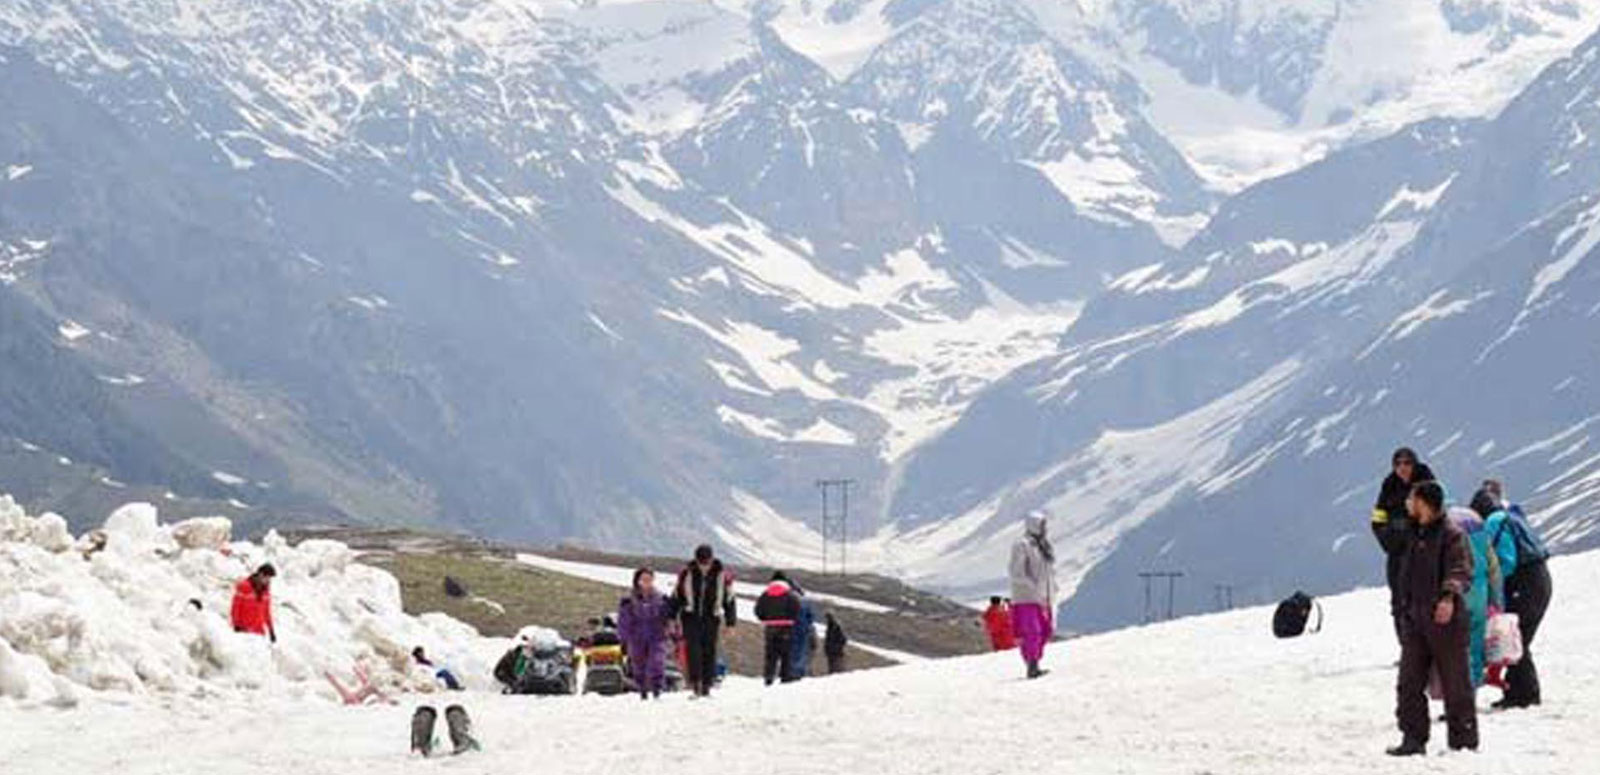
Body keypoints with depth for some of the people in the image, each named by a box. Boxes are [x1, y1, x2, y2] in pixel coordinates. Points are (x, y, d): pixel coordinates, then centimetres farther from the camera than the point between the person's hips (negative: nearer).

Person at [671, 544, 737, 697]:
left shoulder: (722, 576, -2)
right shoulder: (686, 574, -2)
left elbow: (729, 600, 7)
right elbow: (676, 597, 8)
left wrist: (730, 623, 6)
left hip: (711, 619, 1)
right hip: (691, 617, -1)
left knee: (709, 651, 0)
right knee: (693, 649, -15)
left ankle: (706, 686, 7)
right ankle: (695, 683, -17)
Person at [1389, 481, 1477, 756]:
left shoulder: (1451, 534, -9)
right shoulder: (1415, 535, 16)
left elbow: (1462, 571, -20)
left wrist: (1449, 596, -37)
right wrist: (1405, 610, 24)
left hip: (1445, 620, -8)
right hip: (1415, 618, 8)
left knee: (1455, 683, 0)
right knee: (1409, 683, 3)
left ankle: (1464, 741, 6)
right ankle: (1414, 738, 9)